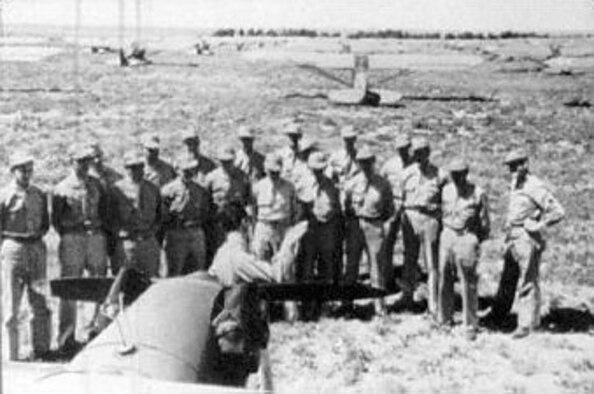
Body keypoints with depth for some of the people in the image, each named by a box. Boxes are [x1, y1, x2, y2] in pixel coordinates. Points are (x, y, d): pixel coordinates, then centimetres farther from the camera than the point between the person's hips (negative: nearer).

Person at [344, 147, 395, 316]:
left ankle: (380, 305, 5)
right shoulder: (351, 184, 3)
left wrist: (377, 221, 3)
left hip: (375, 226, 0)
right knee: (351, 264, 3)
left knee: (378, 265, -1)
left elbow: (390, 209, 11)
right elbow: (344, 208, 10)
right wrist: (354, 220, 2)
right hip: (355, 225, 1)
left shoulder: (383, 184, 3)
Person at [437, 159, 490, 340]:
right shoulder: (446, 190, 6)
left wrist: (476, 241, 2)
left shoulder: (478, 194, -8)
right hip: (447, 236, 5)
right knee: (444, 280, 10)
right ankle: (444, 319, 24)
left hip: (467, 238, -5)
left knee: (469, 284, -3)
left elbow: (484, 222, -1)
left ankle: (471, 325, 5)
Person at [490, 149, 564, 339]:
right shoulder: (514, 185, 12)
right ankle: (497, 315, 29)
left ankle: (527, 324, 5)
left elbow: (558, 212, -19)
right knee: (507, 280, 18)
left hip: (527, 239, -8)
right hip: (512, 237, 8)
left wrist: (538, 225, -14)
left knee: (527, 283, -2)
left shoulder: (536, 187, -16)